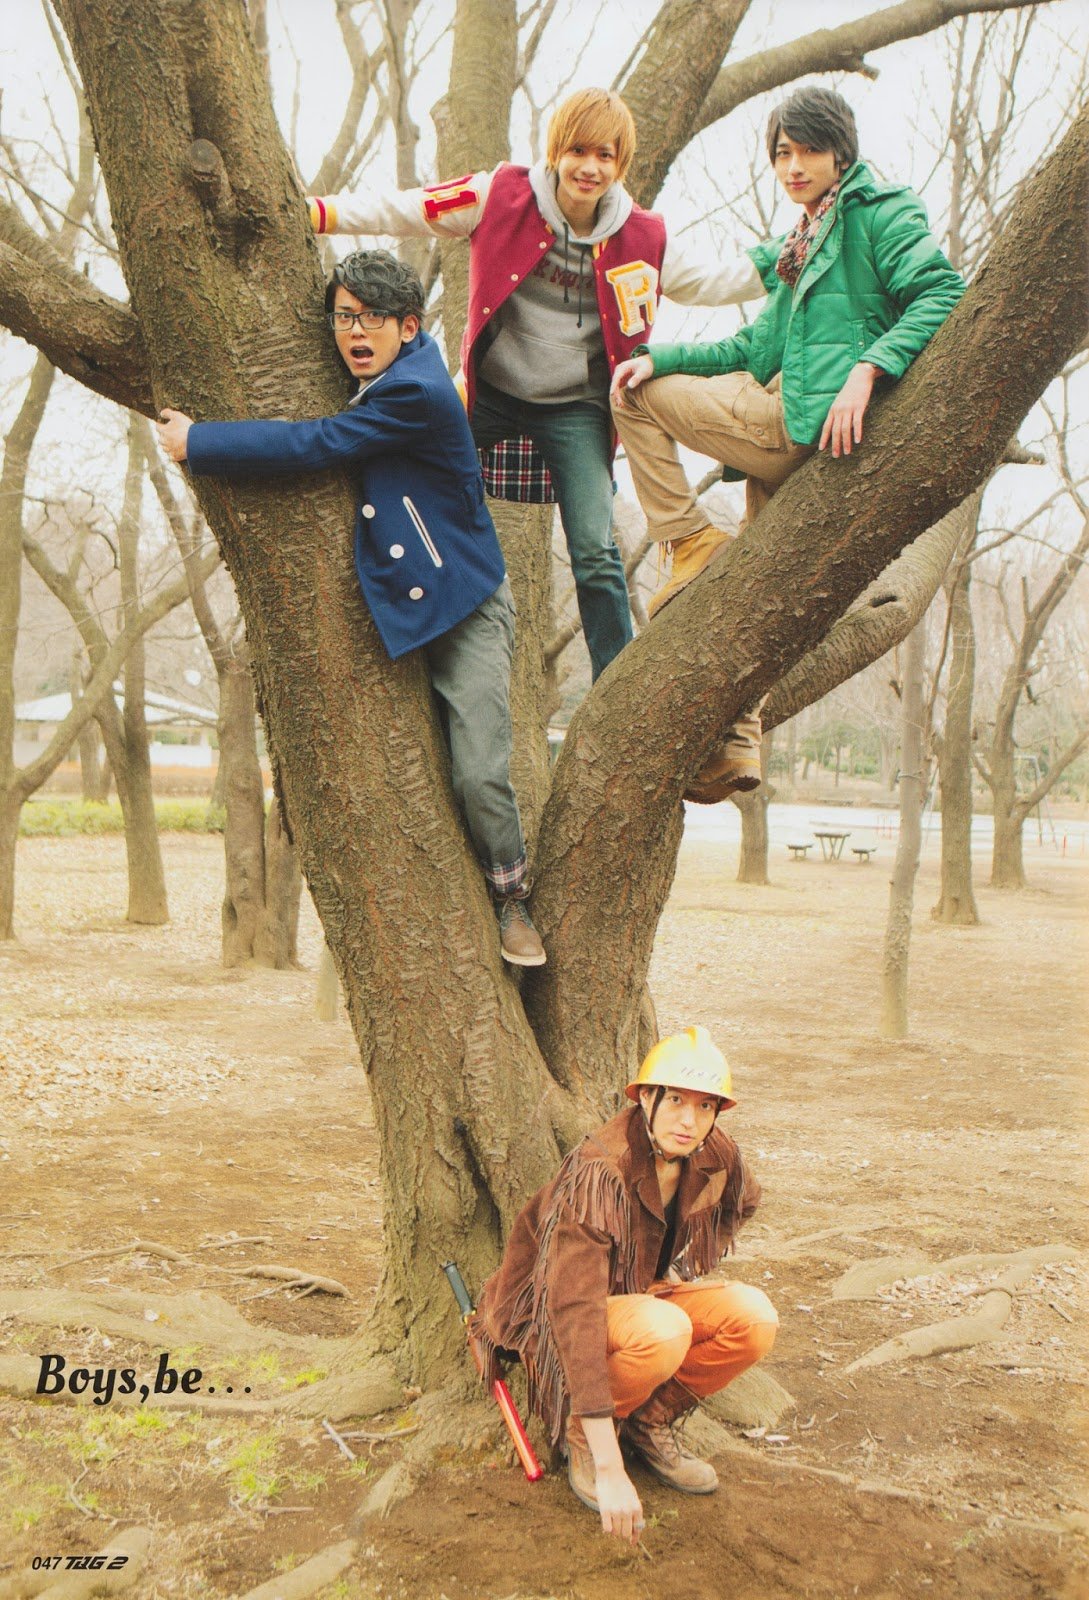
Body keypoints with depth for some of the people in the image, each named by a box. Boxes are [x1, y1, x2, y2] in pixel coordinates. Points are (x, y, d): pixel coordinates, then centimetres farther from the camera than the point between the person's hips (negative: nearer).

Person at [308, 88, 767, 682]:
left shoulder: (641, 237, -3)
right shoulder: (502, 196, -8)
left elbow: (704, 282, 11)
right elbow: (402, 210, -7)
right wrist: (309, 212, -13)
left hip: (575, 409, 0)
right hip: (492, 392, 1)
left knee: (595, 553, -8)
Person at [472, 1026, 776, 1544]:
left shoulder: (714, 1156, -11)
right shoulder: (598, 1174, -32)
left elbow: (743, 1199, 17)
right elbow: (573, 1309, -39)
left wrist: (686, 1267, 6)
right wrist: (609, 1469, -42)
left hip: (645, 1294, 6)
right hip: (549, 1318, -6)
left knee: (756, 1317, -19)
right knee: (664, 1331, -36)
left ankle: (650, 1422, 2)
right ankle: (581, 1432, -8)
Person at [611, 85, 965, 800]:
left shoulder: (877, 211, 1)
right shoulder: (806, 245, 27)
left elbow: (943, 294, -14)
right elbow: (759, 348, 21)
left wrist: (867, 368, -28)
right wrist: (658, 358, 9)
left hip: (811, 419, -9)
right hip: (789, 442, 9)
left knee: (637, 400, -2)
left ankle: (695, 543, -1)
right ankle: (736, 741, 14)